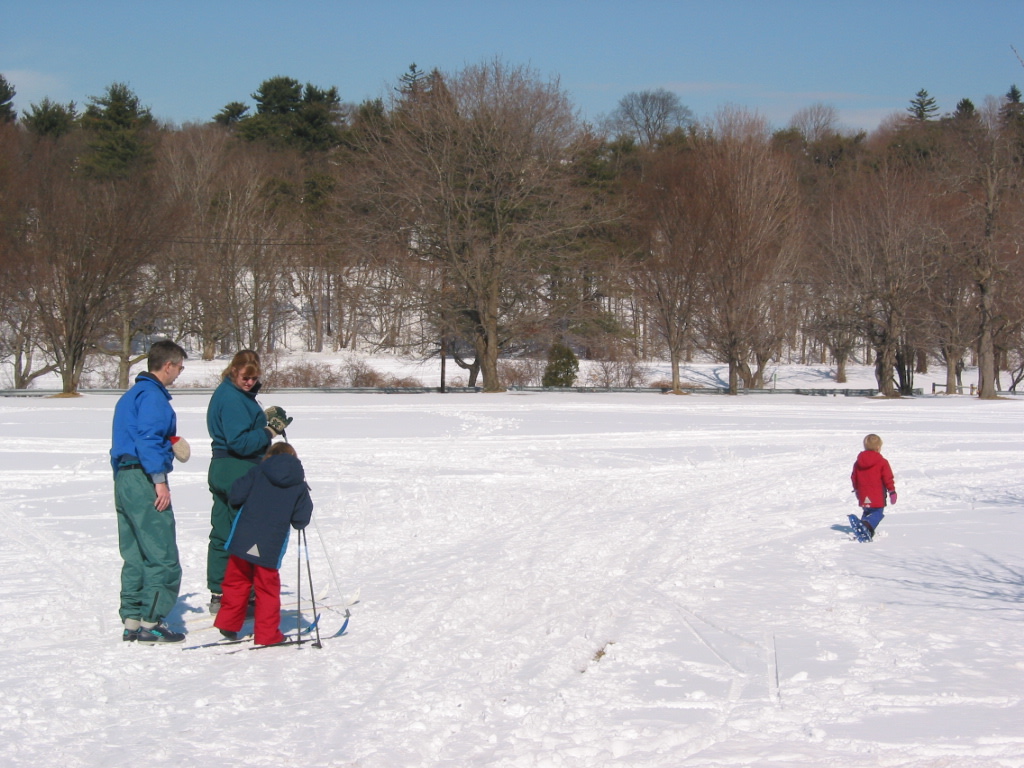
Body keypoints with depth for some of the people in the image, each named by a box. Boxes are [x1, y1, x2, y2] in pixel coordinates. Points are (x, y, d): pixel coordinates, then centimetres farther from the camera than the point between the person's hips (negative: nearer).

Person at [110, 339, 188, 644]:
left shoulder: (129, 396, 20)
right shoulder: (153, 396, -10)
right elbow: (148, 439, -19)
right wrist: (160, 480, -21)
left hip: (123, 479, 10)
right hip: (144, 480, -10)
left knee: (135, 556, 12)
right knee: (162, 556, -6)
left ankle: (132, 621, 12)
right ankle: (151, 623, -7)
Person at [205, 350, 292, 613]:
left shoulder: (225, 393, 13)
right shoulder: (233, 399, -18)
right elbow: (241, 443, -23)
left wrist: (266, 419, 0)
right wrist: (270, 429, -20)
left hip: (221, 471, 10)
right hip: (240, 473, -10)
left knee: (222, 534, 12)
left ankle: (218, 595, 18)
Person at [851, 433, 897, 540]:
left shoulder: (858, 463, 7)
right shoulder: (882, 462, -8)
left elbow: (854, 478, 16)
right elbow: (888, 478, -7)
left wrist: (856, 490, 31)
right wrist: (892, 491, 1)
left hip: (863, 496, 5)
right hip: (877, 497, -5)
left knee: (866, 512, 21)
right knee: (878, 513, -1)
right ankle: (868, 524, -28)